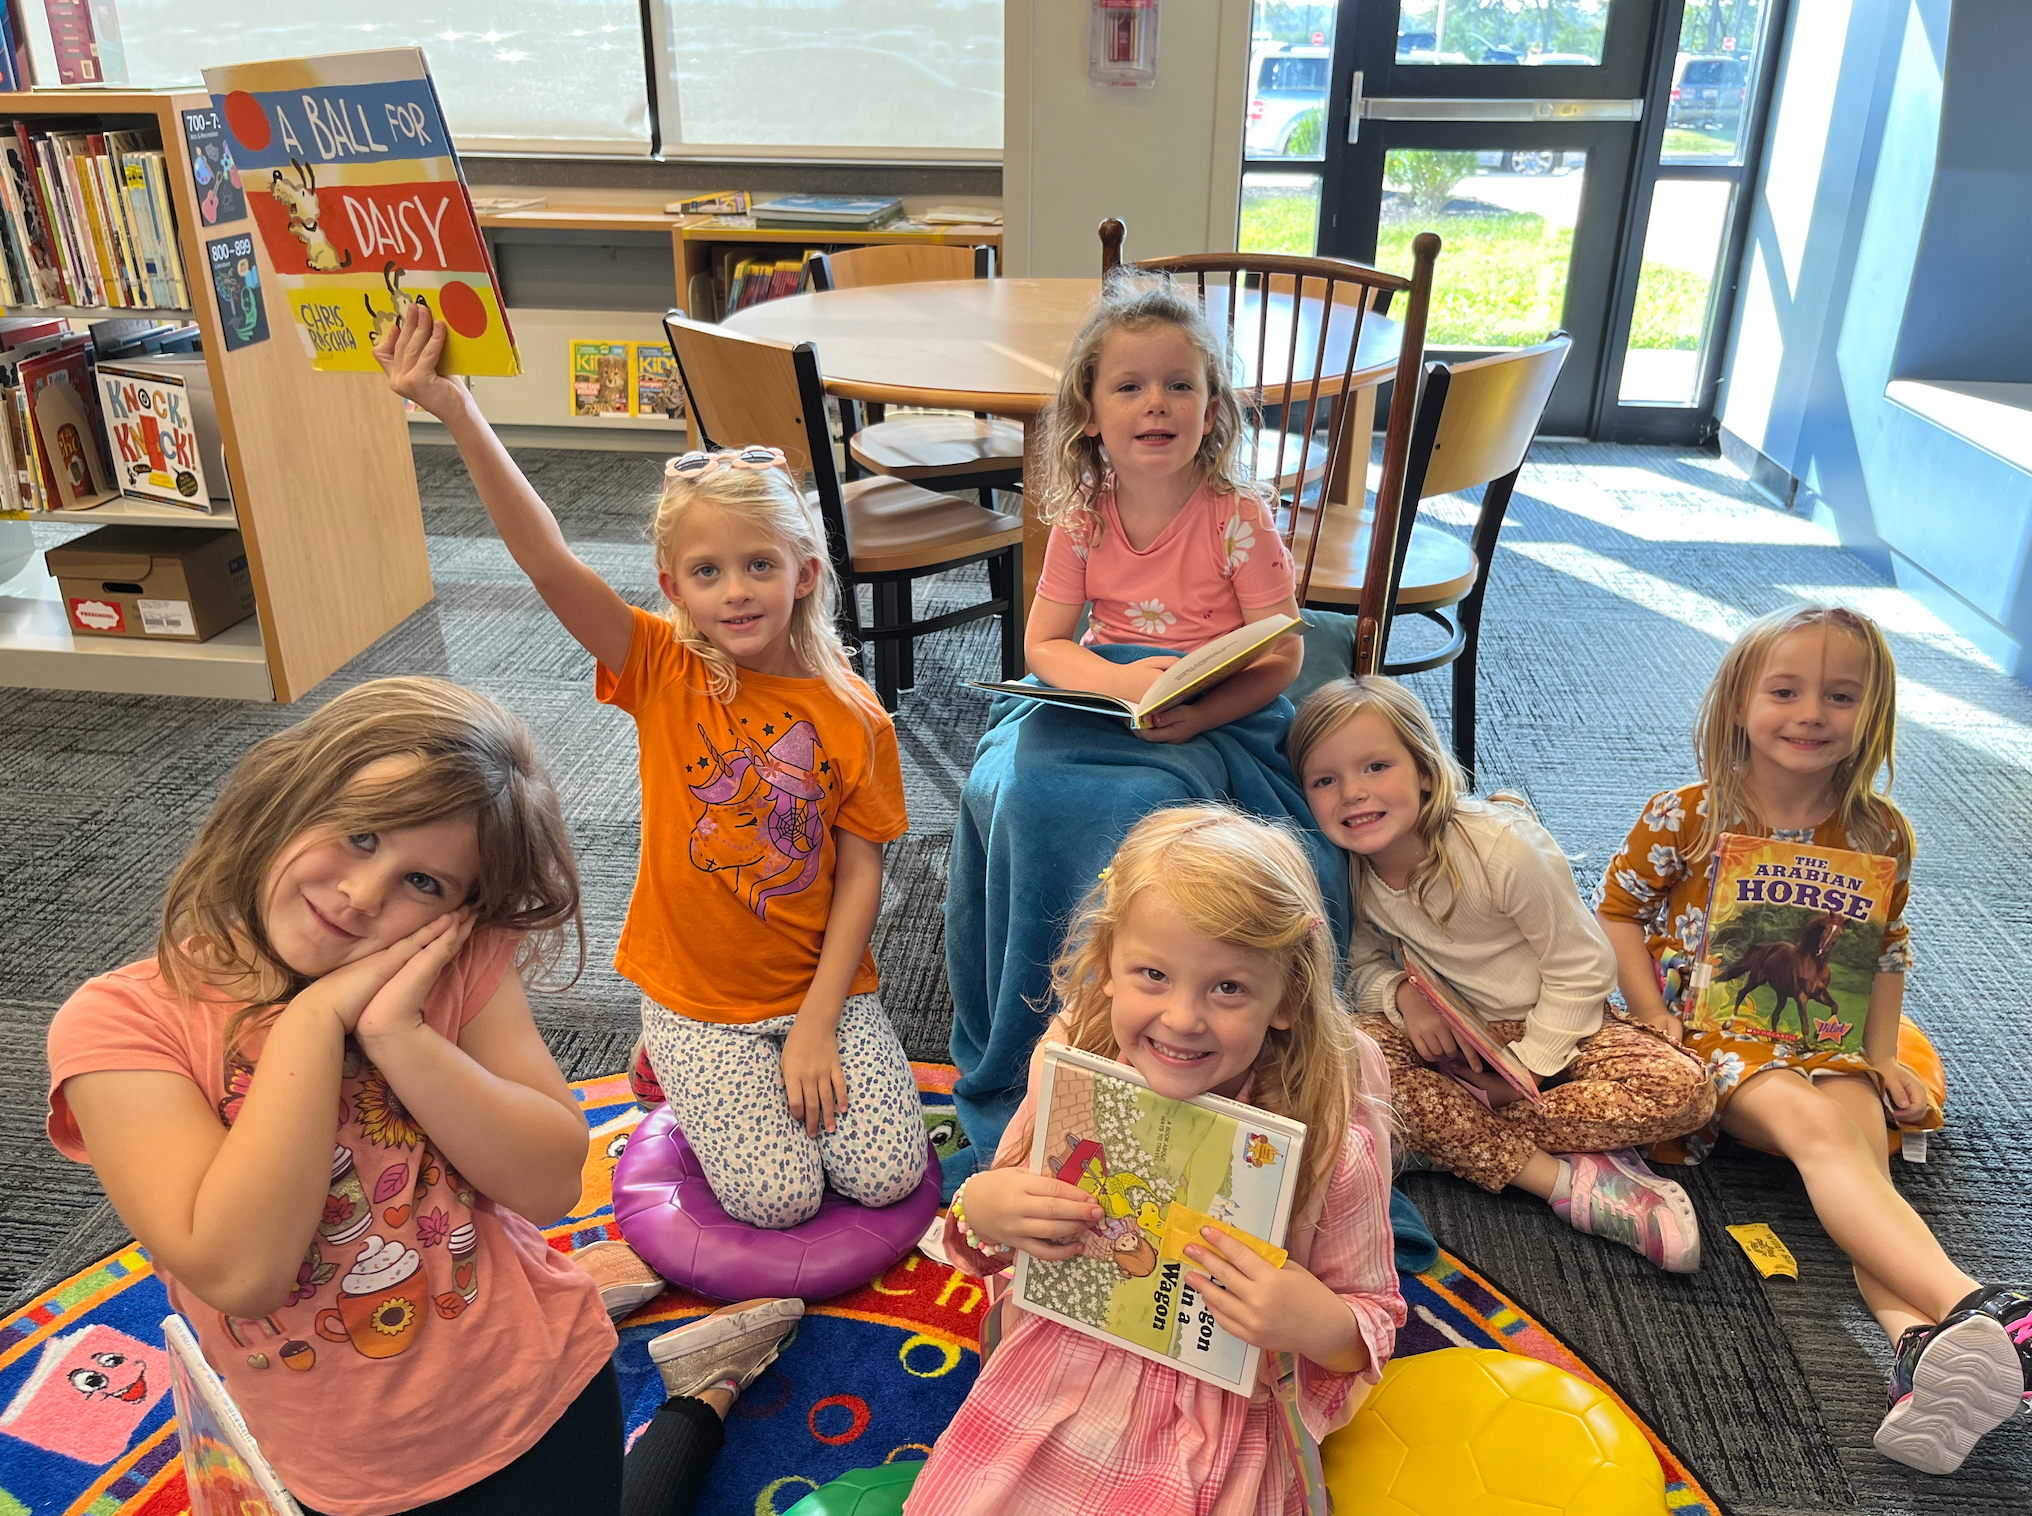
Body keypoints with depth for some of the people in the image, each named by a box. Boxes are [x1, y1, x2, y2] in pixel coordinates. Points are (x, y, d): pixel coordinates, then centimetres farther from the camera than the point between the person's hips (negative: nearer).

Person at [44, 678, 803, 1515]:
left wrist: (395, 1032, -28)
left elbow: (551, 1186, -18)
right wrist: (314, 1020, -28)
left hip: (538, 1396, -1)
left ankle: (702, 1391, 38)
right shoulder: (121, 1022, -18)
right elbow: (238, 1271, -28)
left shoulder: (456, 968, -12)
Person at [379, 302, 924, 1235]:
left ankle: (804, 1068, 21)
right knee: (776, 1196, -9)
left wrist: (816, 1026, -12)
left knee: (886, 1176, -7)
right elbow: (547, 563, -27)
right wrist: (458, 414, -39)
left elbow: (859, 876, -7)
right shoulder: (663, 673, -12)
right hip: (695, 993, -1)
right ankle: (688, 1076, 19)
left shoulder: (852, 717, -10)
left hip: (821, 985, 1)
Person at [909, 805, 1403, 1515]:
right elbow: (1001, 1198, 5)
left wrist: (1325, 1328, -29)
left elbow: (1372, 1321, -8)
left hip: (1215, 1431, -2)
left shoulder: (1331, 1139, -22)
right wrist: (978, 1210, -17)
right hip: (1052, 1386, 3)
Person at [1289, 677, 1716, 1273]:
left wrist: (1526, 1068, -19)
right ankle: (1570, 1181, -29)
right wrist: (1403, 994, -22)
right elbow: (1365, 965, 1)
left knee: (1683, 1091, -29)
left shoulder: (1502, 846, -23)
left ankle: (1451, 1131, -25)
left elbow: (1580, 967, -15)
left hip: (1547, 1024, -2)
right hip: (1447, 1031, 3)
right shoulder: (1349, 869, -11)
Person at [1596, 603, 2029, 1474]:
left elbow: (1885, 951, 14)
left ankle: (1922, 1343, -48)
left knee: (1864, 1150, -26)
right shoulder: (1684, 817, -7)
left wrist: (1881, 1056, 4)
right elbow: (1617, 911, 1)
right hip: (1706, 1027, -4)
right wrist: (1653, 1016, -7)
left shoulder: (1876, 834, 2)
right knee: (1817, 1126, -31)